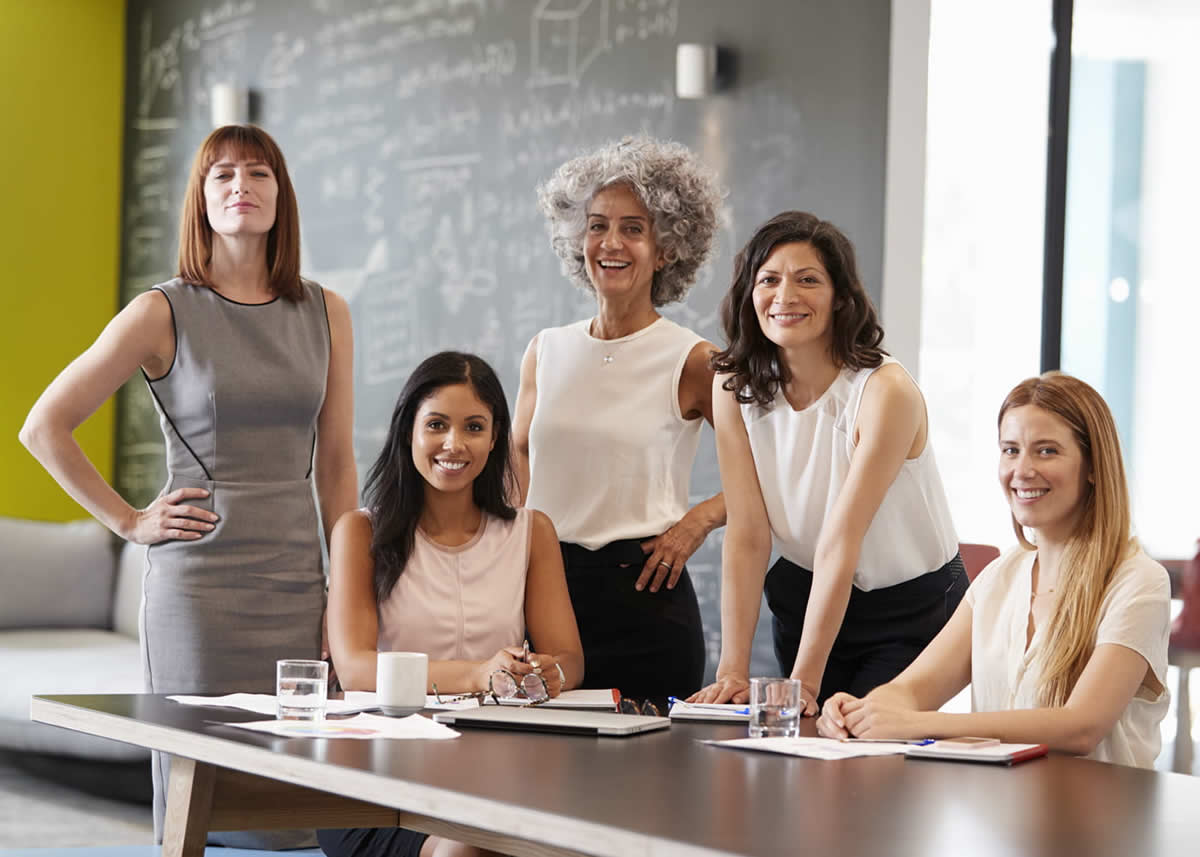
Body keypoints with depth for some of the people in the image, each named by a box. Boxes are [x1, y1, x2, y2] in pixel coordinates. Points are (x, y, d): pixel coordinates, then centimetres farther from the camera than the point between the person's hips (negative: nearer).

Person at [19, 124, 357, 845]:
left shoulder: (326, 314, 9)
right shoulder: (164, 313, -2)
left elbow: (336, 467, 12)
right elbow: (43, 427, 0)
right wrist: (130, 522, -1)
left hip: (299, 587, 3)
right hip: (199, 588, -3)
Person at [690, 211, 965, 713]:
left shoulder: (887, 392, -23)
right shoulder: (734, 387, -8)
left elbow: (840, 542, -27)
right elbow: (747, 534, -13)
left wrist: (805, 680, -28)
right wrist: (732, 671, -21)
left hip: (913, 611, -4)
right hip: (803, 599, 4)